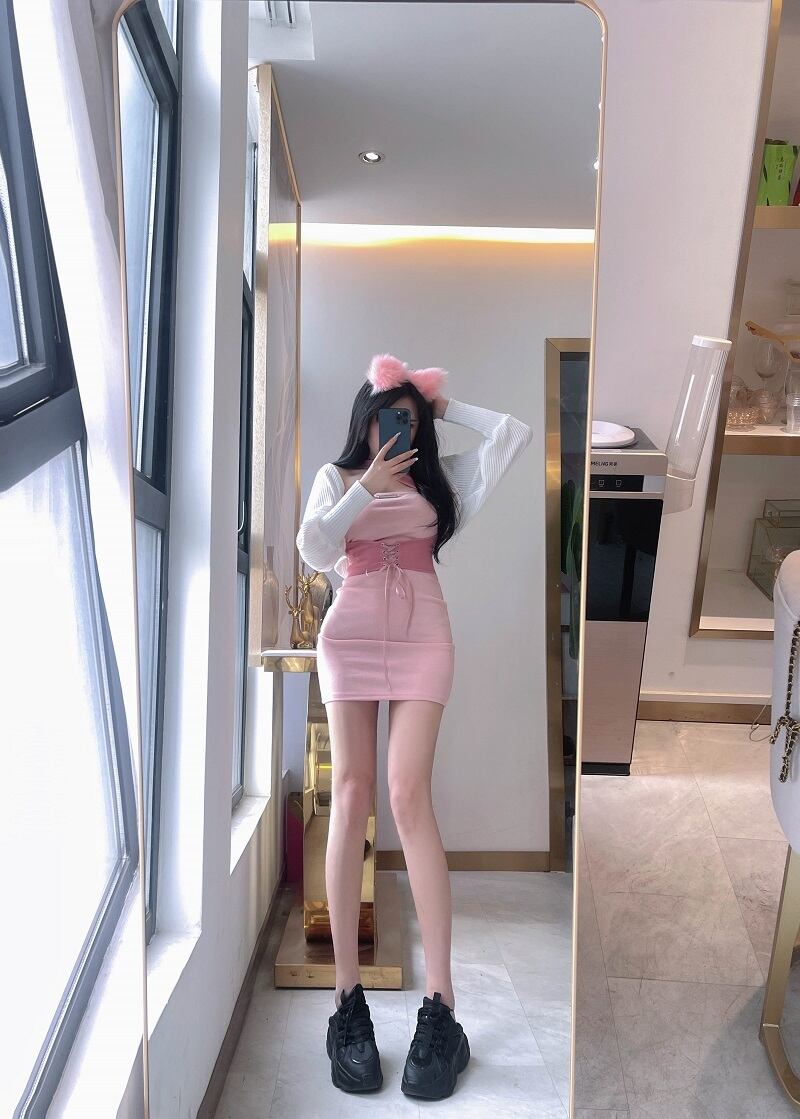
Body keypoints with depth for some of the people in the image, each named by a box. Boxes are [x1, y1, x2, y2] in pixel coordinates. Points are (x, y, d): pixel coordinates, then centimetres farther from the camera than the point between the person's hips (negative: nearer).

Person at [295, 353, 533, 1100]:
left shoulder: (438, 477, 16)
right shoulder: (336, 477, 15)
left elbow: (514, 434, 6)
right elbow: (313, 550, -1)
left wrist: (445, 407, 14)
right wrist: (364, 488, -7)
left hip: (422, 637, 0)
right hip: (350, 637, 1)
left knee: (408, 795, -14)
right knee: (350, 796, -8)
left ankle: (440, 1007, -11)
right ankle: (348, 999, -4)